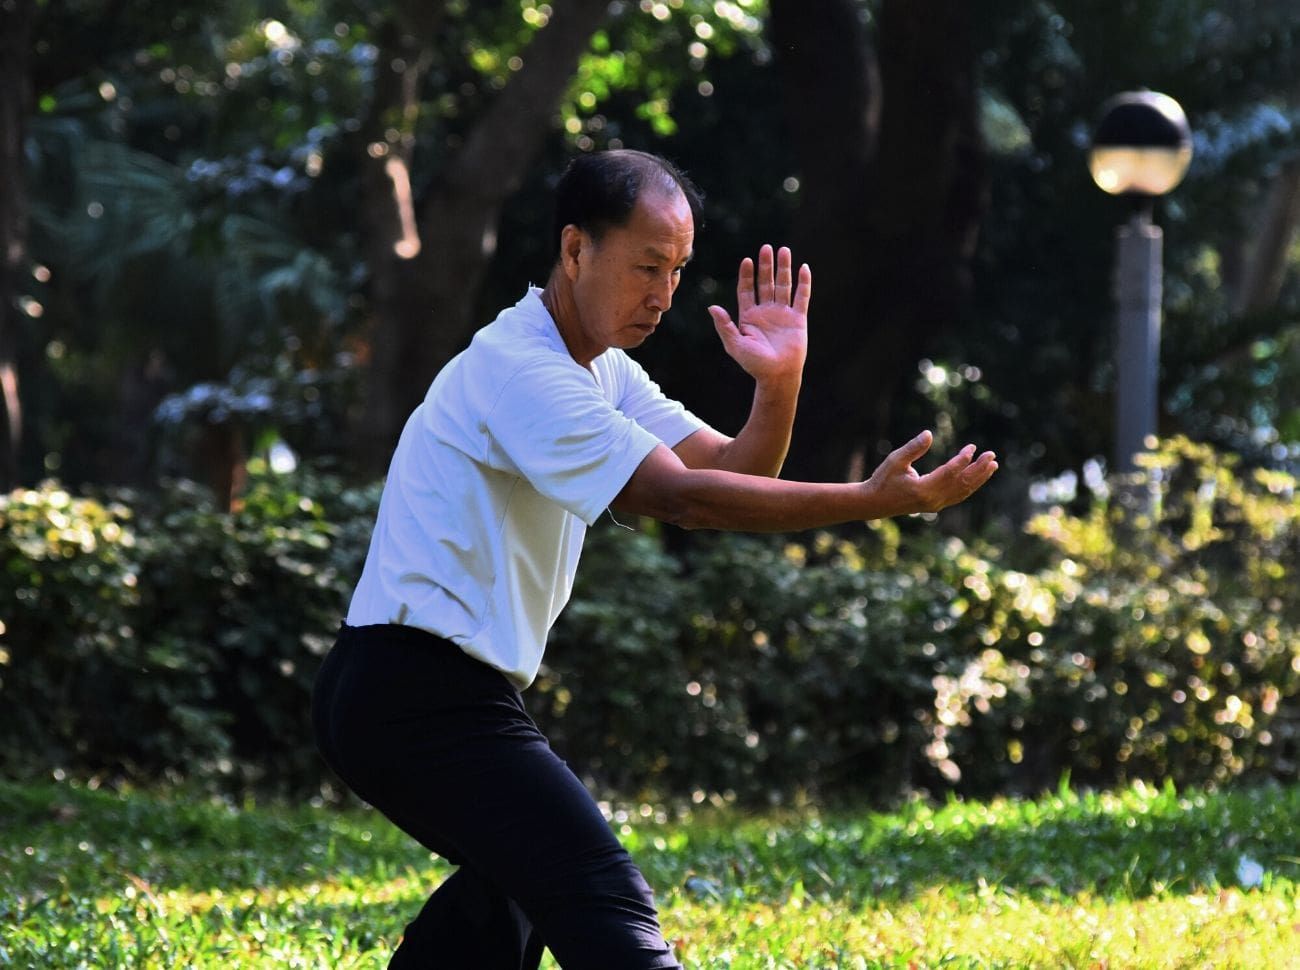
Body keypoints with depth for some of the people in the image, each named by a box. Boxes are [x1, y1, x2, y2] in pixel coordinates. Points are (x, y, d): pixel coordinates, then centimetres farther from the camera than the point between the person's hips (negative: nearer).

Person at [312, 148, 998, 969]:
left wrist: (778, 385, -11)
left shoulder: (603, 372, 15)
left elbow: (732, 471, 9)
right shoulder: (519, 369, -16)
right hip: (425, 694, -11)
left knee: (513, 884, 32)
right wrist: (874, 501, -28)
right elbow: (683, 498, -24)